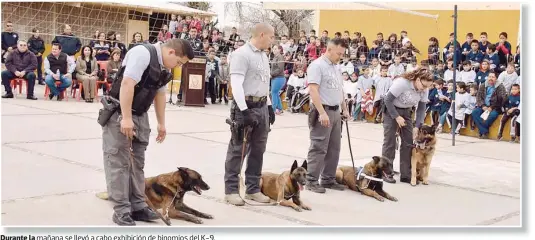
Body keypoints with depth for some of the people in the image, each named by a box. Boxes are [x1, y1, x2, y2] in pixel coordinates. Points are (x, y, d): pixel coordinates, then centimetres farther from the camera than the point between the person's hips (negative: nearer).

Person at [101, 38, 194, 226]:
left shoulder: (164, 67, 8)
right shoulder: (143, 53, -19)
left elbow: (160, 94, 18)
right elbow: (127, 84, -26)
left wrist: (161, 123, 22)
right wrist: (126, 118, -28)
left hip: (140, 116, 9)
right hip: (119, 114, -9)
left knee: (137, 162, 10)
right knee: (119, 162, -6)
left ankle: (137, 207, 17)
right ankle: (121, 210, -1)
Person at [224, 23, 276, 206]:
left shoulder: (264, 56, 16)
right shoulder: (242, 54, -11)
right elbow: (236, 84, -18)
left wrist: (269, 106, 19)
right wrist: (244, 110, -23)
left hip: (262, 107, 8)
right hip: (246, 107, -8)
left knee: (258, 149, 11)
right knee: (238, 149, -3)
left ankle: (253, 189, 20)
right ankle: (231, 190, 5)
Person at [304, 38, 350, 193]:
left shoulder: (335, 67, 17)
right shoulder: (317, 65, -10)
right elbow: (313, 90, -19)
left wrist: (345, 109, 20)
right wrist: (322, 112, -25)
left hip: (335, 112, 9)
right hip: (322, 112, -9)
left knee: (334, 148, 11)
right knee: (319, 149, -6)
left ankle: (328, 179, 20)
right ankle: (312, 181, 2)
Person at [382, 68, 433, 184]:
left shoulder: (425, 89, -13)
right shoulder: (402, 82, -30)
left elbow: (421, 108, -3)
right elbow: (387, 100, -22)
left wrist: (418, 126, -12)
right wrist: (397, 117, -23)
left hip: (406, 112, 5)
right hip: (391, 110, -5)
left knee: (408, 142, -1)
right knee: (390, 141, -4)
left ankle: (406, 175, 5)